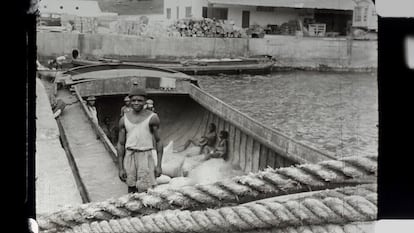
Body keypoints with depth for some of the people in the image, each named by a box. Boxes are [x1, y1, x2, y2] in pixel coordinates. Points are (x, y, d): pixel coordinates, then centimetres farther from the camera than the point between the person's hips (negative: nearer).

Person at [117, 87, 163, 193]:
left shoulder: (152, 118, -2)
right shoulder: (124, 119, 5)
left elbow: (158, 141, 1)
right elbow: (120, 144, 8)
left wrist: (159, 165, -4)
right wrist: (121, 168, 3)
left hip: (146, 157, -3)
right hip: (129, 157, 3)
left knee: (146, 191, -9)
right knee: (131, 190, 8)